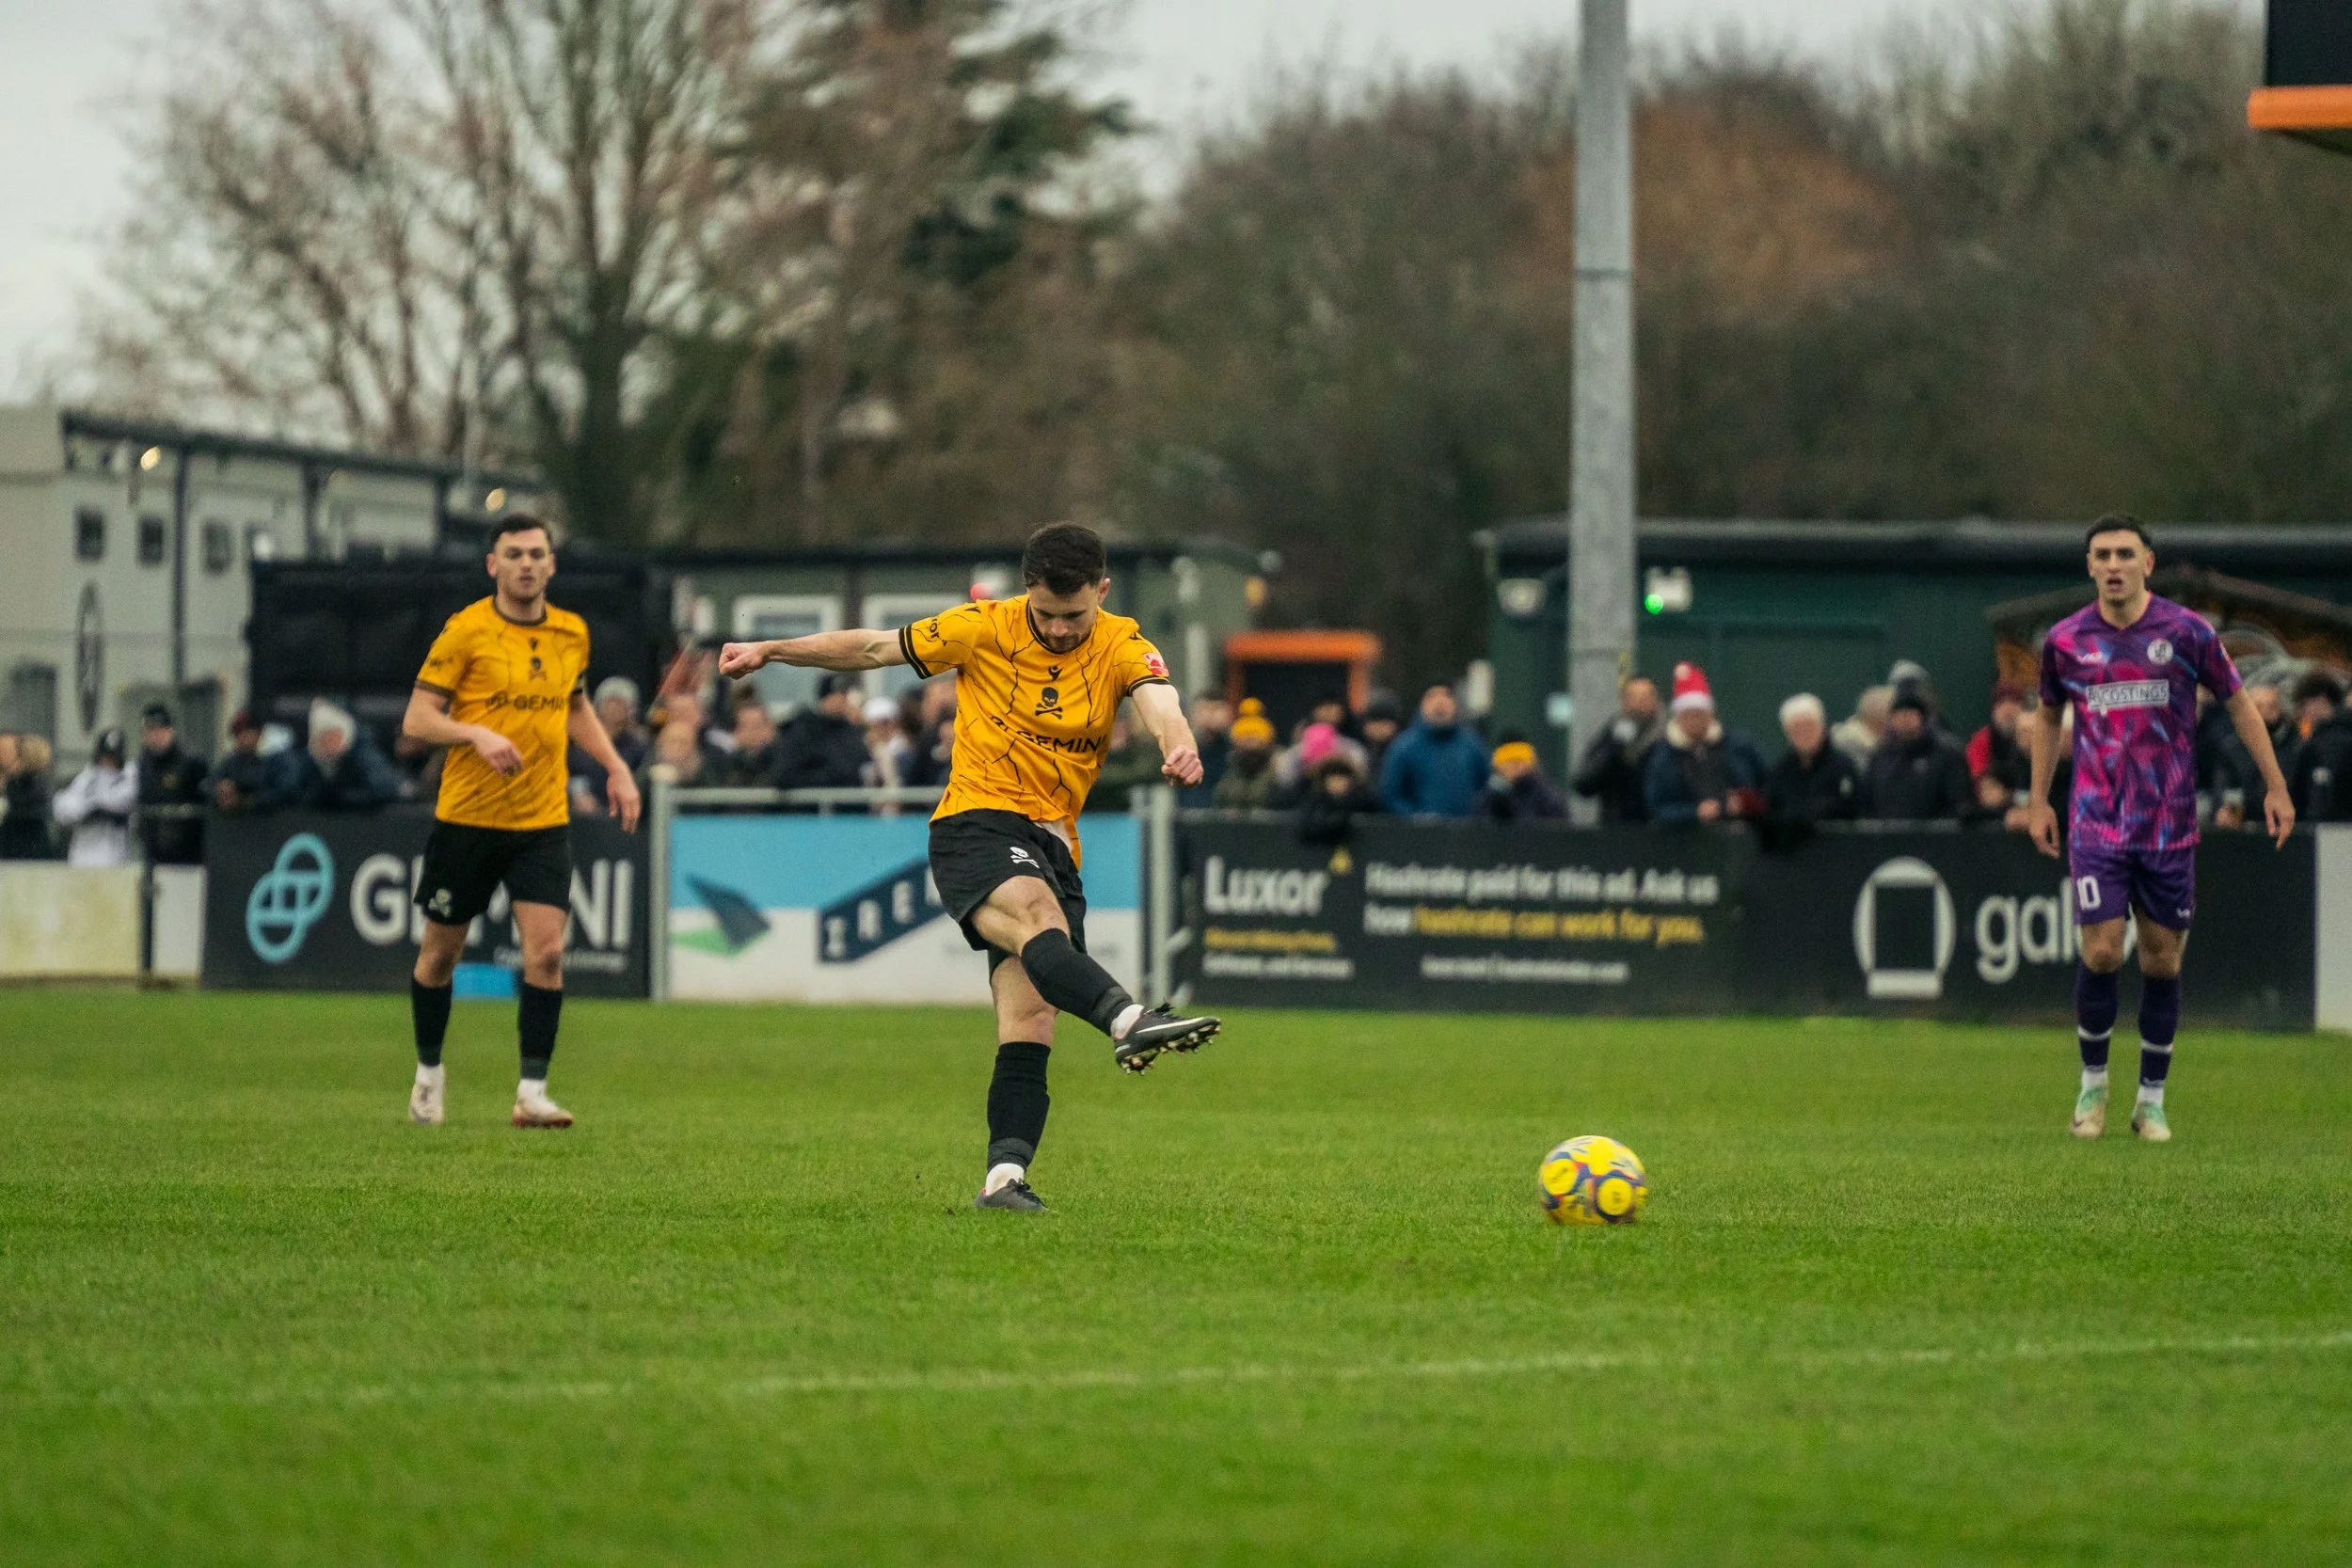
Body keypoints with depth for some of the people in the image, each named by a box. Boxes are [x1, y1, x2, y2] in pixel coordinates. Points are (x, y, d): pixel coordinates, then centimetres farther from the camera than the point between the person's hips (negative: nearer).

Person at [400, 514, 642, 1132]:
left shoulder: (572, 634, 6)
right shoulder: (465, 631, -8)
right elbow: (417, 718, -9)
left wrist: (616, 767, 13)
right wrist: (479, 734, -26)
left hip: (543, 821, 3)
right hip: (466, 819, -3)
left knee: (546, 951, -12)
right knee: (441, 950, 9)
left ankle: (532, 1092, -8)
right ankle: (429, 1074, 30)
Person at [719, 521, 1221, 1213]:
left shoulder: (1121, 645, 2)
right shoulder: (985, 628, 1)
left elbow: (1157, 699, -20)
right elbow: (874, 648, 12)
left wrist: (1177, 743, -43)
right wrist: (769, 652, 14)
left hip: (1052, 845, 4)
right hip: (975, 825, -4)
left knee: (1030, 1024, -6)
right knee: (1039, 917, -35)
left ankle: (1005, 1175, -7)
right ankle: (1129, 1021, -60)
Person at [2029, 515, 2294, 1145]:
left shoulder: (2186, 632, -4)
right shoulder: (2065, 640, 0)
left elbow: (2239, 703, 6)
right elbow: (2048, 716, 17)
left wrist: (2276, 787, 4)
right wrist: (2039, 800, 14)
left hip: (2170, 826, 0)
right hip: (2097, 825, 0)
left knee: (2162, 961, 3)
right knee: (2101, 953, -10)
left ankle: (2151, 1099, 16)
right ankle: (2093, 1082, 11)